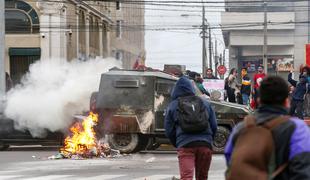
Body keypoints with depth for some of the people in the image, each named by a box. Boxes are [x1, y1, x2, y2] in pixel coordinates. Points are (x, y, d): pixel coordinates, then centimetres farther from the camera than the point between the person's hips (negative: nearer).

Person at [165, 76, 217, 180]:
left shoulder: (173, 105, 11)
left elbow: (169, 130, 12)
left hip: (185, 145, -3)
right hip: (205, 144, 3)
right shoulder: (204, 102, 17)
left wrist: (177, 144, 27)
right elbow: (214, 126, 16)